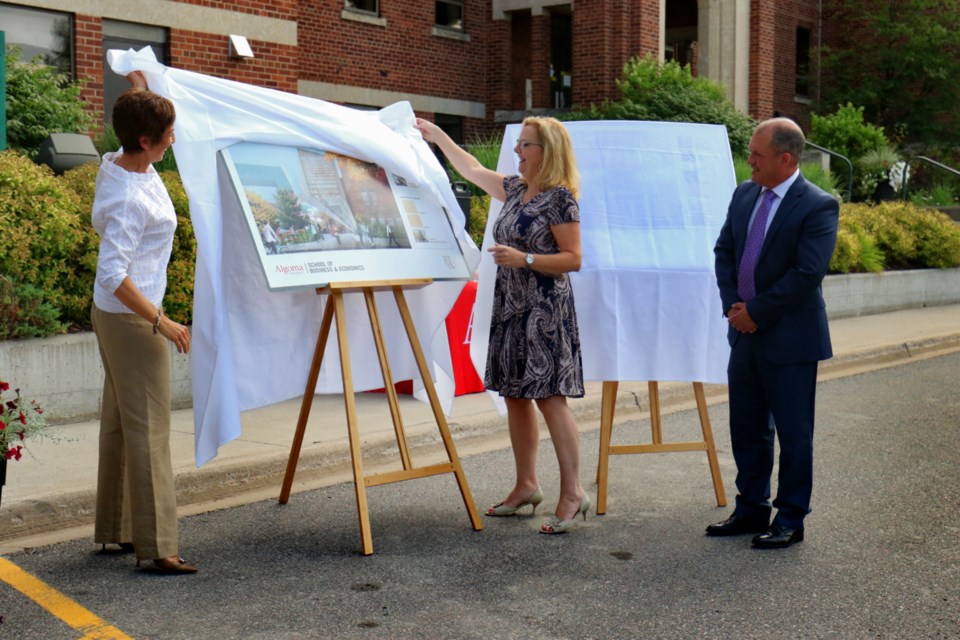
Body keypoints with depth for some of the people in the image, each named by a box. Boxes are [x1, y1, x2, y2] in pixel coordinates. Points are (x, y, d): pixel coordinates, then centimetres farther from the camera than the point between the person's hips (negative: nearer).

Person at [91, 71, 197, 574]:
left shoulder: (117, 164, 2)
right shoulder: (131, 199, -26)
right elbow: (113, 274, -30)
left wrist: (138, 87, 27)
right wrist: (159, 321, -27)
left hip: (114, 316, 10)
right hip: (130, 320, -10)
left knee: (119, 422, 16)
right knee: (147, 427, -6)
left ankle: (114, 528, 28)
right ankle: (155, 546, -1)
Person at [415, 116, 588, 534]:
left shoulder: (559, 197, -10)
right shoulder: (515, 189, 14)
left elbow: (573, 259, -13)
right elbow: (473, 170, 28)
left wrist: (524, 259, -22)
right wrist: (437, 137, 32)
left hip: (544, 309, -9)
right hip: (510, 307, 9)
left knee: (549, 397, -11)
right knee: (514, 395, 11)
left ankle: (572, 494, -5)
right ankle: (526, 485, 22)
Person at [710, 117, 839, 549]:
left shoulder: (818, 206, -14)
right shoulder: (745, 194, 7)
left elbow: (807, 274, -20)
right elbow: (724, 250, 11)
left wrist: (755, 311, -16)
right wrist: (733, 305, -2)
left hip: (789, 338, -7)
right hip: (745, 334, 7)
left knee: (793, 432, 5)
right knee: (747, 428, 15)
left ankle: (790, 519, 17)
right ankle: (751, 509, 29)